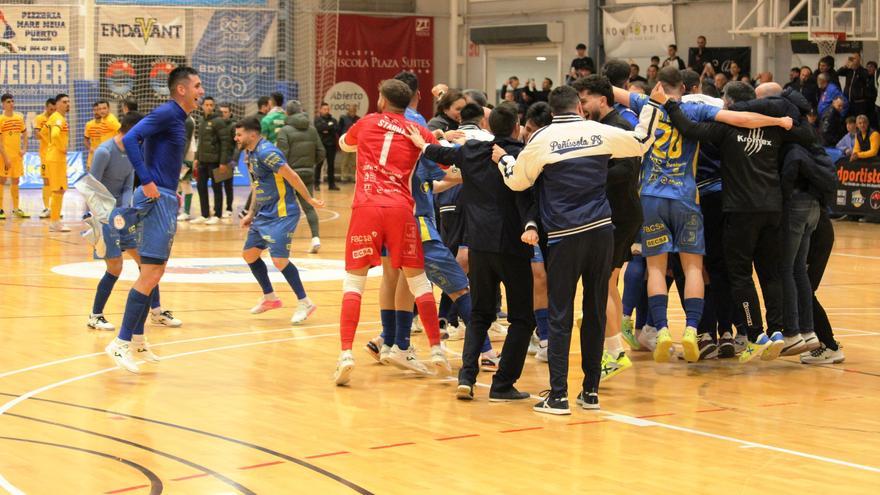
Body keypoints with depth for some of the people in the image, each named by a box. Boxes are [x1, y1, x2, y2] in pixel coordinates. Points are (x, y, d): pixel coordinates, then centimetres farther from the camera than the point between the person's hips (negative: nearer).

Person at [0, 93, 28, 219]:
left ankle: (16, 209, 19)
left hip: (17, 154, 6)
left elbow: (24, 134, 19)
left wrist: (24, 149, 5)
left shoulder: (19, 118, 8)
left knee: (15, 181, 11)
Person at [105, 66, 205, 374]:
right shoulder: (166, 113, -12)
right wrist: (147, 182, -24)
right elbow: (130, 139, -24)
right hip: (156, 199, -10)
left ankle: (137, 340, 20)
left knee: (154, 272, 14)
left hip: (165, 200, 10)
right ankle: (122, 343, -10)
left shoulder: (177, 117, 16)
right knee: (151, 273, -12)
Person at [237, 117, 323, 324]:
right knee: (249, 254, 12)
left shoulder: (266, 152, -19)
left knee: (279, 260, -15)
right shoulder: (250, 154, 12)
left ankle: (305, 303, -2)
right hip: (264, 214, 10)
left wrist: (309, 199, -18)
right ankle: (270, 298, 27)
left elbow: (292, 176, -19)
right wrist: (250, 214, 20)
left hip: (281, 214, -10)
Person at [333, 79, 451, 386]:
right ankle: (436, 350, 11)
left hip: (366, 207, -1)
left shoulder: (367, 122, 14)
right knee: (418, 280, 12)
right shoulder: (418, 133, 13)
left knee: (354, 280, 4)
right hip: (401, 208, 1)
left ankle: (346, 355, -9)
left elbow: (344, 144, 34)